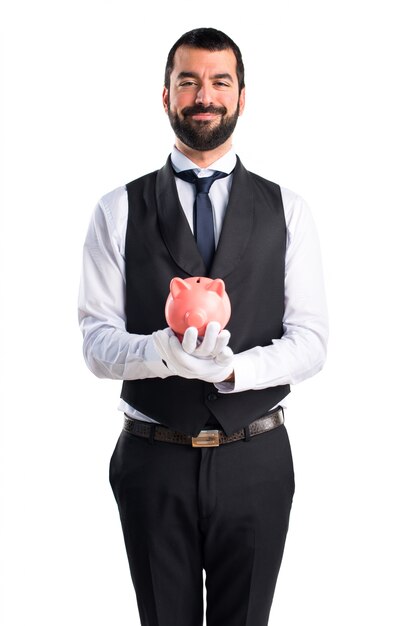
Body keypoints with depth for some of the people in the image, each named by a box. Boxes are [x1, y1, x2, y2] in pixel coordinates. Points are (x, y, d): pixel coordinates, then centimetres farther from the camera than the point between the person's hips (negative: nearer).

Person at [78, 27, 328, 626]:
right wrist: (163, 351, -26)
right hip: (154, 461, -1)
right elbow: (98, 340, -5)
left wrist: (235, 367, -22)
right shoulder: (119, 211, 0)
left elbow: (309, 340, -3)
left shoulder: (286, 210, 3)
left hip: (255, 463, 1)